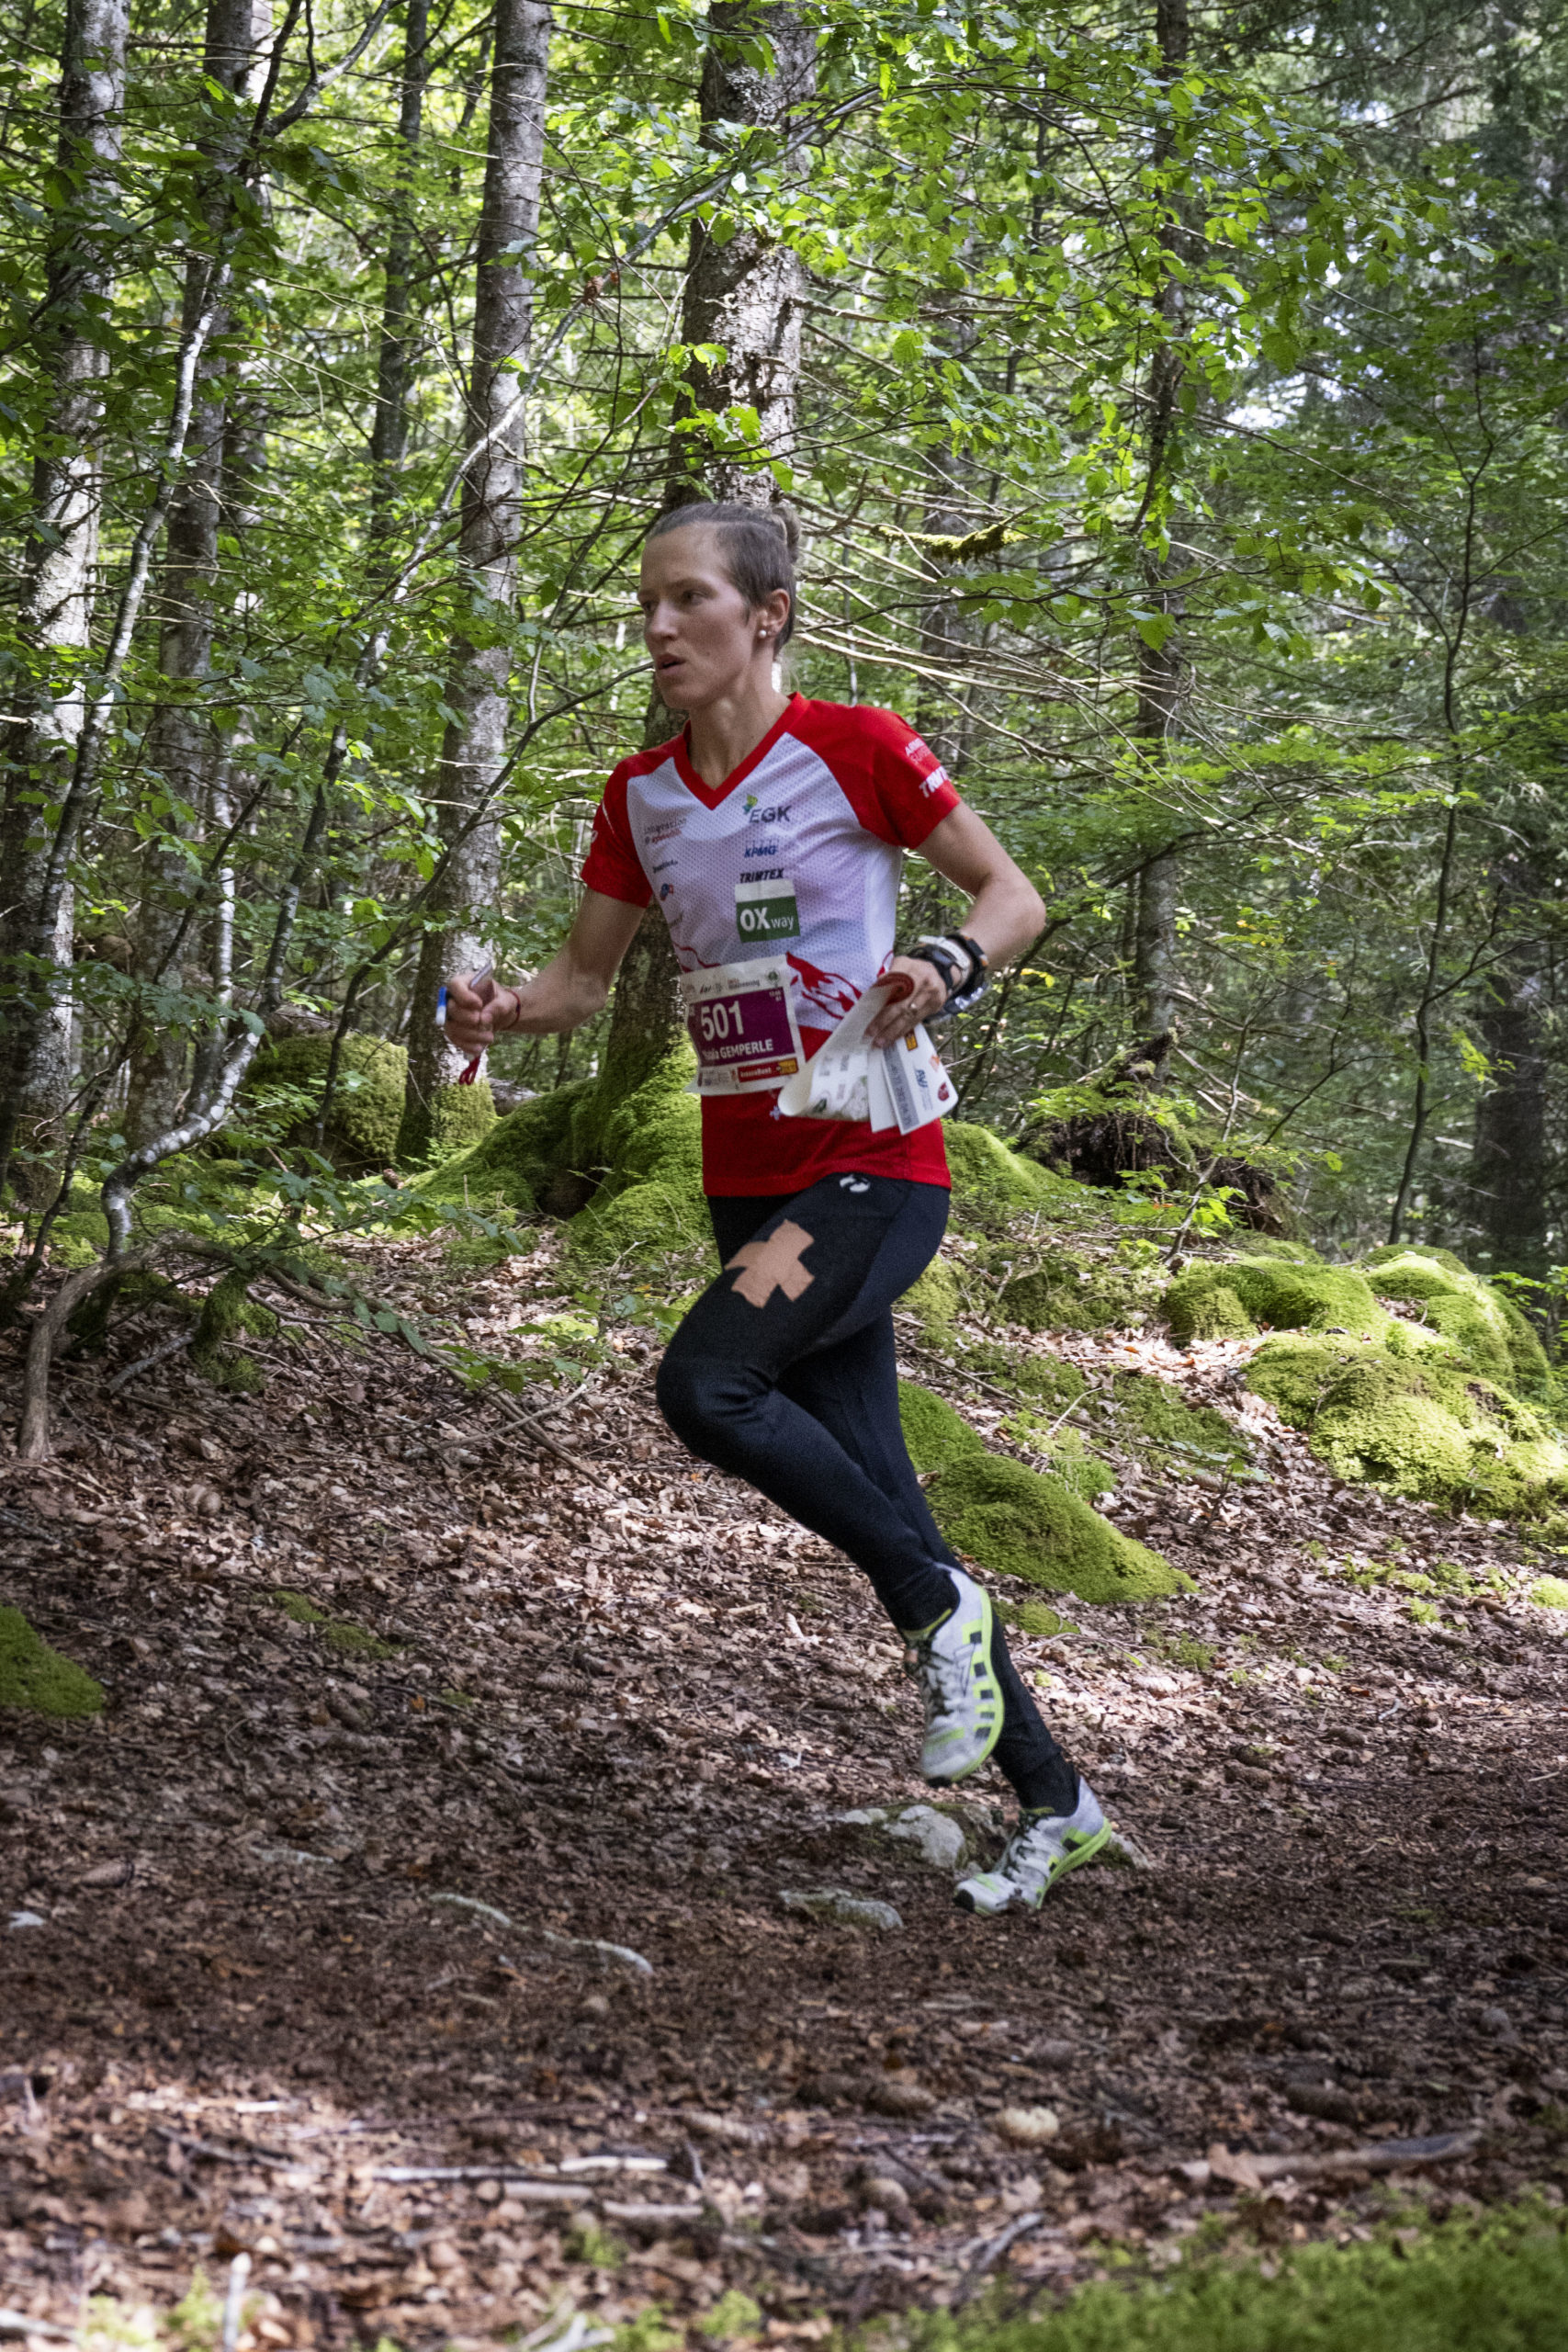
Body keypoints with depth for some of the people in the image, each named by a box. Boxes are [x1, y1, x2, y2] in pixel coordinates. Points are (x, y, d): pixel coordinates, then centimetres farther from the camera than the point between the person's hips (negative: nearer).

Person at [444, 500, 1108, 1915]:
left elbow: (1013, 896, -2)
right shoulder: (642, 793, 8)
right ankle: (1053, 1801, 19)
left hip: (875, 1166, -6)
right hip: (749, 1183, 6)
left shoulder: (855, 749, -8)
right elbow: (587, 974, 15)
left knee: (705, 1385, -27)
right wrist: (502, 1014, -6)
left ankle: (943, 1606, -6)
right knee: (877, 1507, 7)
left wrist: (947, 973, -23)